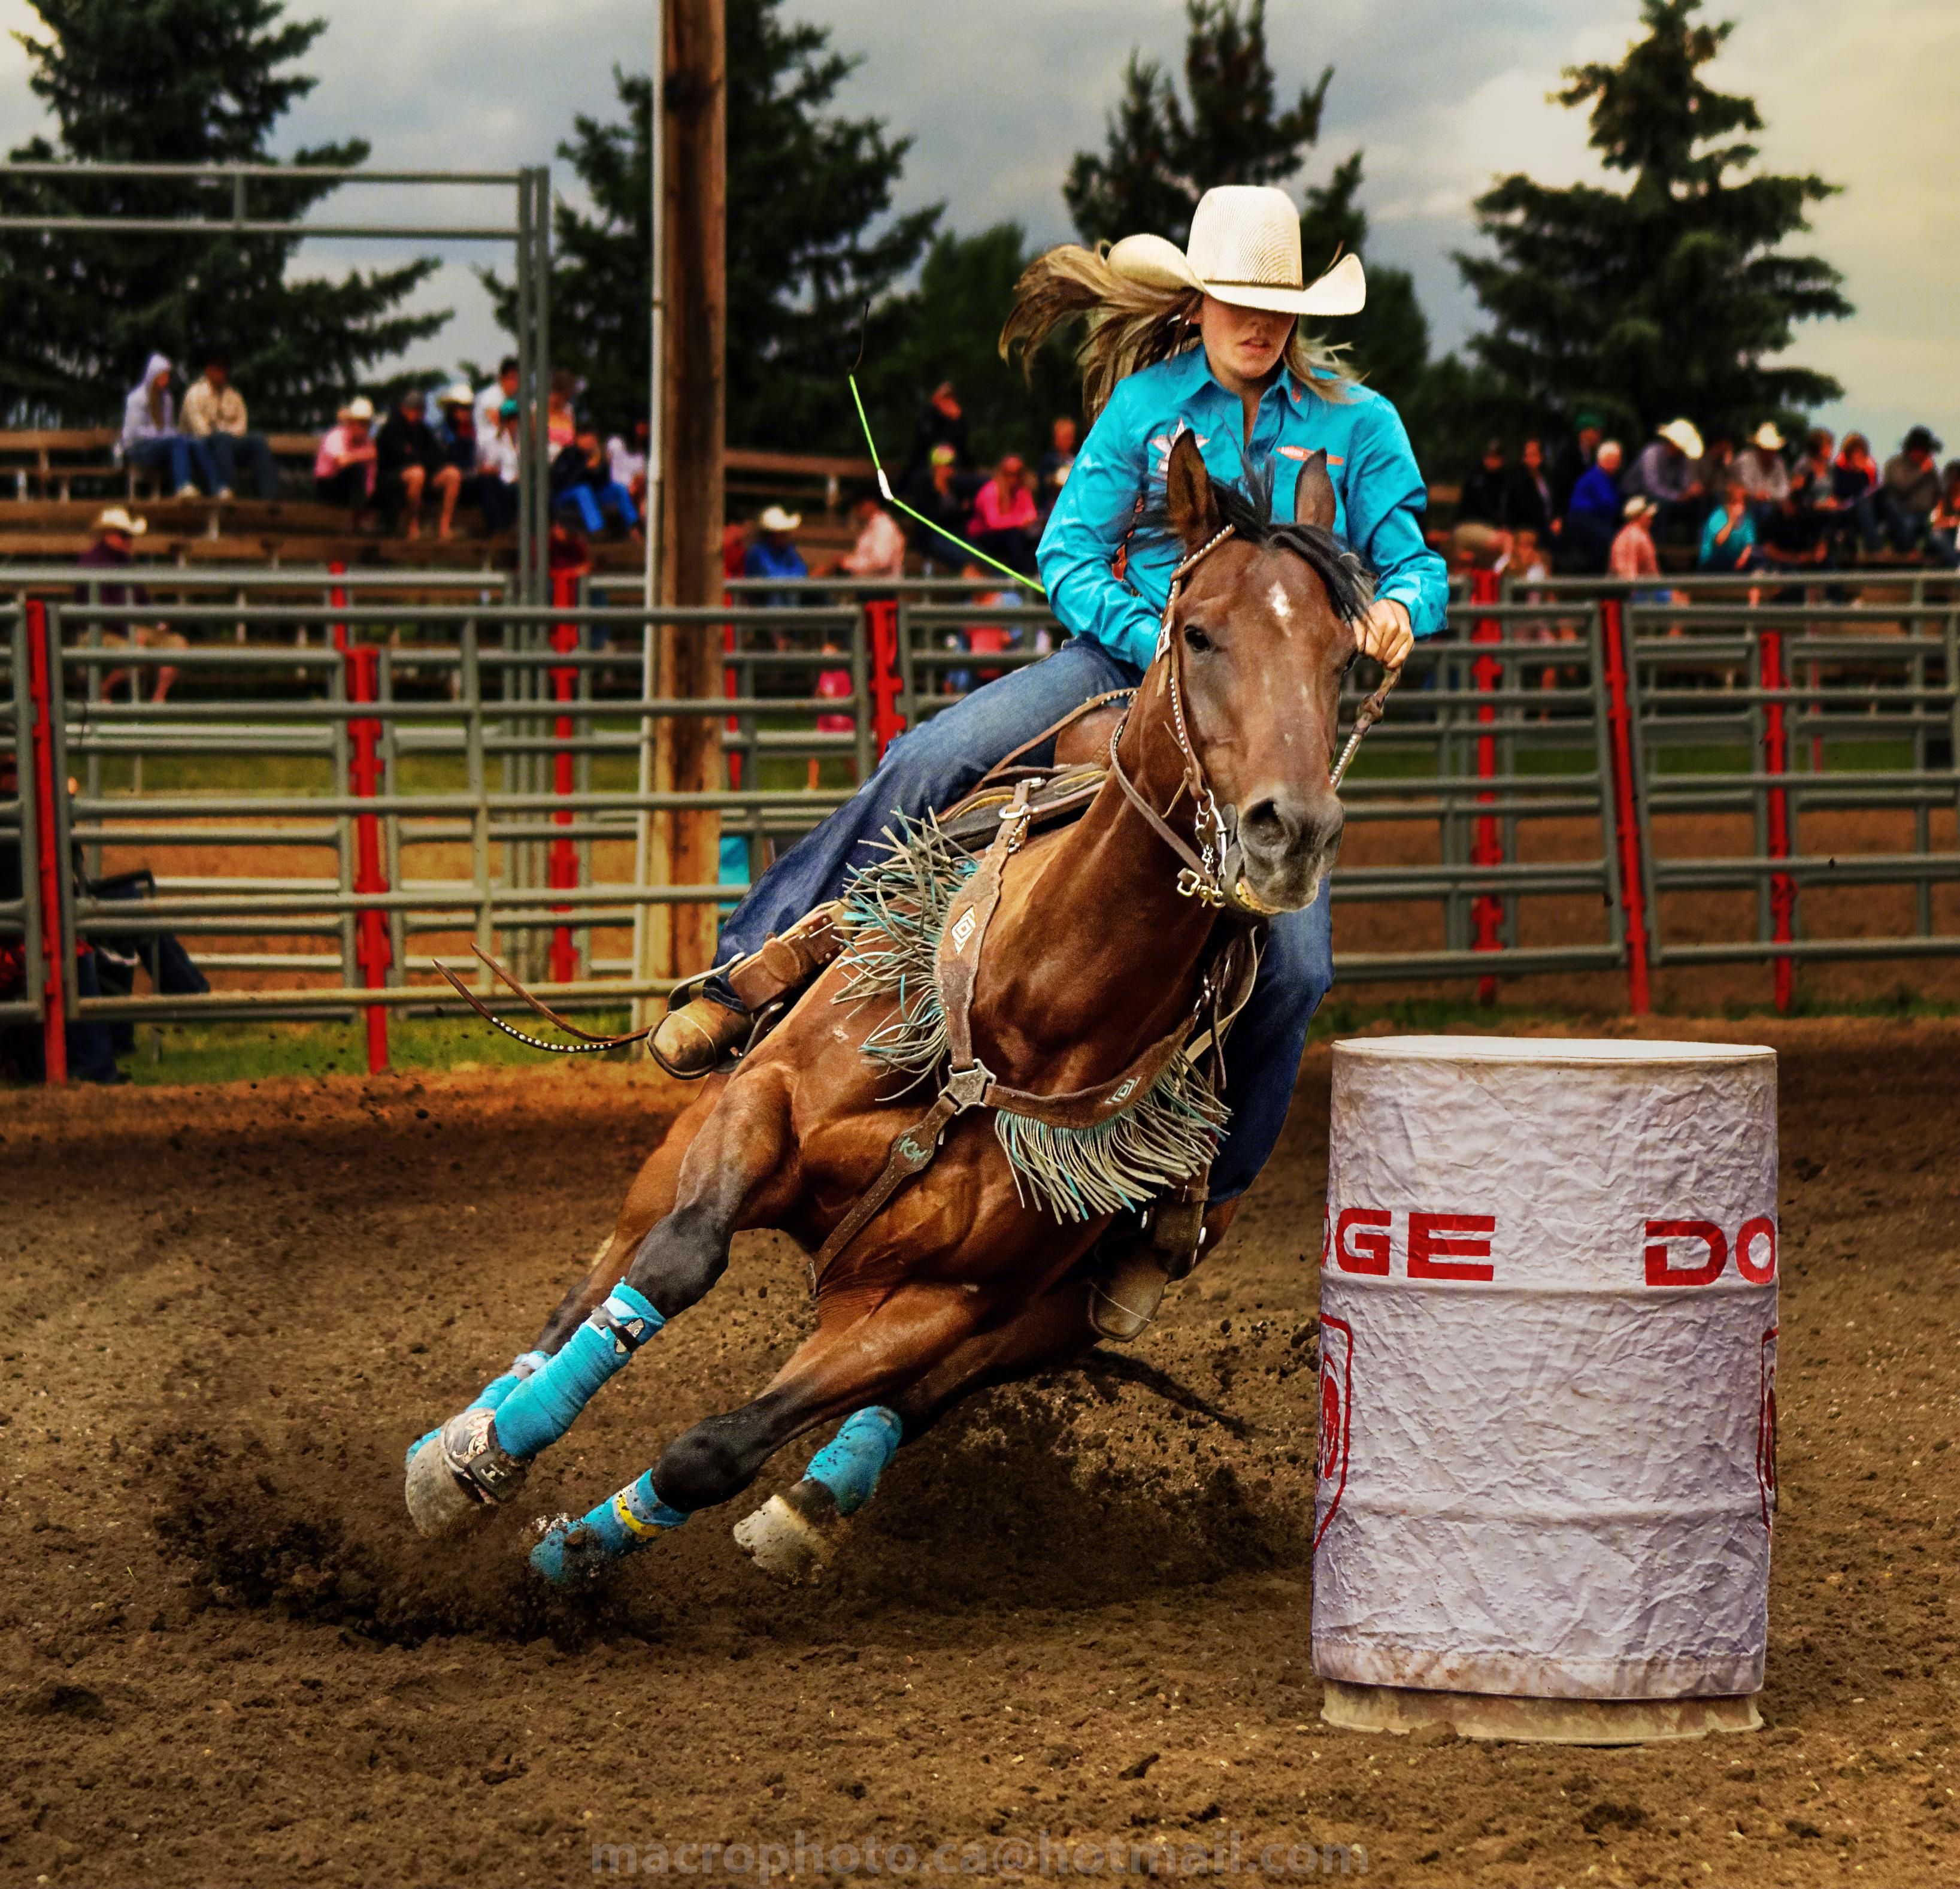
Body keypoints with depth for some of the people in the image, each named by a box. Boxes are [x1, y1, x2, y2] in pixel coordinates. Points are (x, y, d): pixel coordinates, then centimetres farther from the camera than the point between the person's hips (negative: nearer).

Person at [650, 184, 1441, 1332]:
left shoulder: (1358, 424, 2)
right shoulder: (1146, 404, 4)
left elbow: (1417, 567, 3)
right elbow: (1070, 555, 1)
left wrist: (1400, 611, -22)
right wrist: (1158, 639, -16)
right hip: (1129, 658, 1)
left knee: (1291, 959, -20)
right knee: (930, 764, -21)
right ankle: (750, 989, -14)